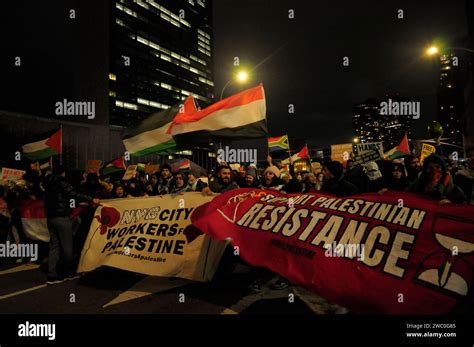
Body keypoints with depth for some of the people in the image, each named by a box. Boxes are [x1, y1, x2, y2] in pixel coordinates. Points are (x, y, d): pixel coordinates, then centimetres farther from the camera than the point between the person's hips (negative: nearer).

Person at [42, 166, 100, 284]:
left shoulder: (49, 184, 14)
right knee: (67, 246, 4)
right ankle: (69, 272, 15)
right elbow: (74, 194, -19)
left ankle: (52, 275, 3)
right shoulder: (61, 183, -9)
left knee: (54, 246, 7)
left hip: (50, 217, 8)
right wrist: (91, 199, -18)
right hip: (62, 217, -8)